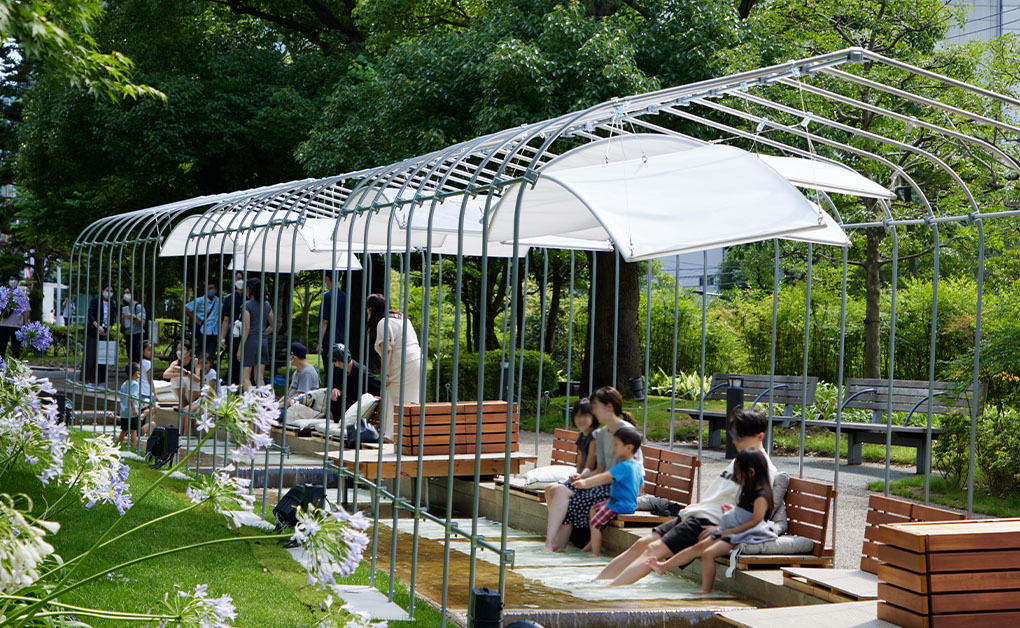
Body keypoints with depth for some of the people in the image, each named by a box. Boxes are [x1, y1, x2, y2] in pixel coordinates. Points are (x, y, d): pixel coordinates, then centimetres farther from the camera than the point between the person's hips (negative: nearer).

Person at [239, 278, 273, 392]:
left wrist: (240, 348, -12)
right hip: (263, 343, 6)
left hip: (250, 342, -6)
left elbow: (247, 328, -15)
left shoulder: (247, 305, -10)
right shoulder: (266, 305, 8)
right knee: (260, 378, 9)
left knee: (245, 377, -3)